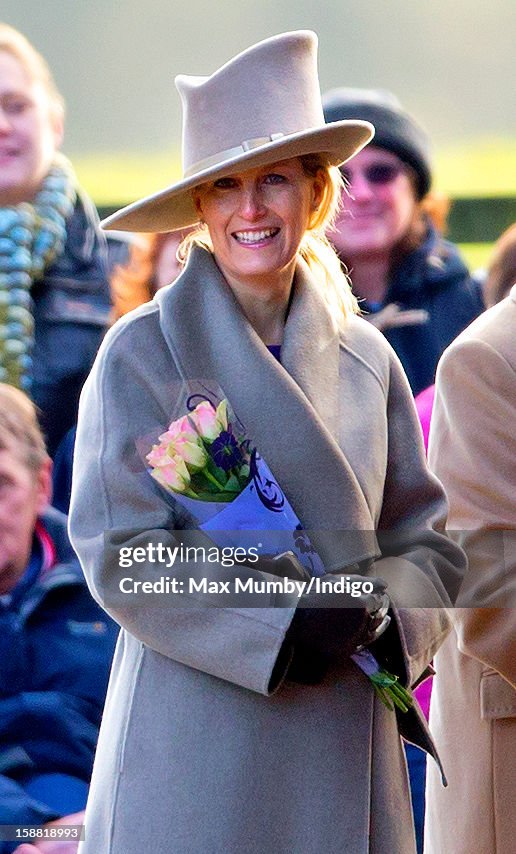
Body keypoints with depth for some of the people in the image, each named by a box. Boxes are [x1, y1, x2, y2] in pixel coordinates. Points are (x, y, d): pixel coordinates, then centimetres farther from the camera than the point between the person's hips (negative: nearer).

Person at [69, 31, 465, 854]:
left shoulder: (364, 359, 9)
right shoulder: (144, 352, -3)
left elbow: (428, 538, 12)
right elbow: (121, 549, -8)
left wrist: (385, 613, -9)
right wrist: (283, 627, -15)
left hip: (342, 746, 4)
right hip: (196, 739, -3)